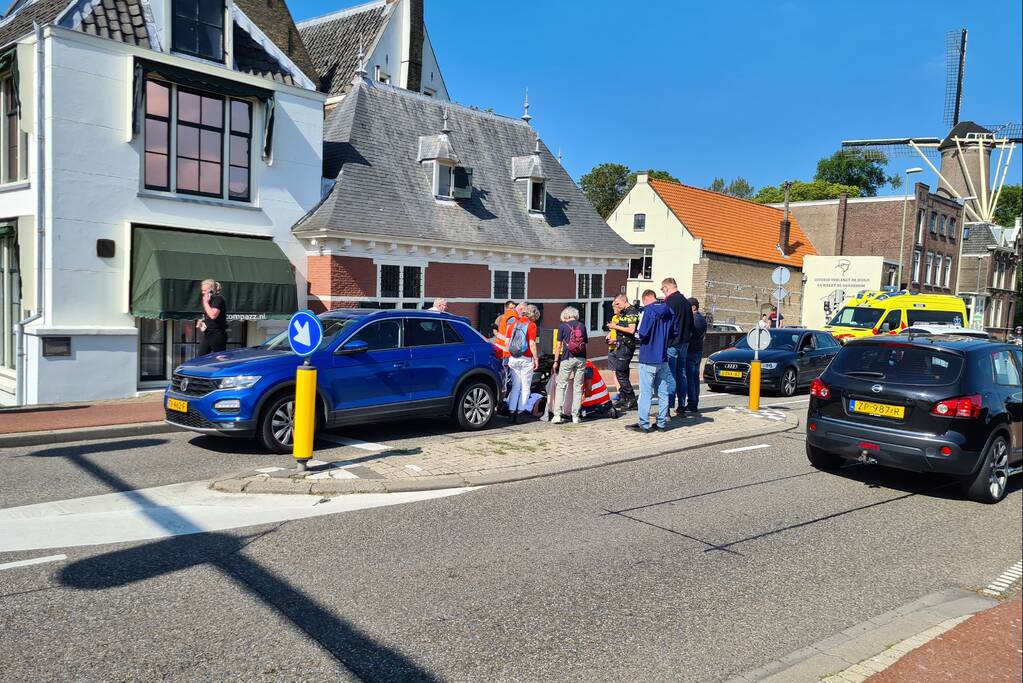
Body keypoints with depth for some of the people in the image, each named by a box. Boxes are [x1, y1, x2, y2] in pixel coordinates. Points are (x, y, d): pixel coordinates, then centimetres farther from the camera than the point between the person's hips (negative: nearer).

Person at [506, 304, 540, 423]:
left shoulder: (514, 322, 9)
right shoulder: (531, 325, -6)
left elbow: (507, 341, 9)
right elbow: (532, 344, -12)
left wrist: (509, 356, 16)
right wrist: (536, 358, -4)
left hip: (513, 359, 4)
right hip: (526, 360, -4)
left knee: (515, 387, 10)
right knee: (525, 388, 6)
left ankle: (511, 412, 4)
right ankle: (520, 412, 2)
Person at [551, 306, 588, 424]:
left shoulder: (562, 326, -1)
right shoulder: (582, 326, 9)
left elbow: (559, 345, -2)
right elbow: (585, 343, 12)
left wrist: (556, 361, 3)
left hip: (567, 359, -3)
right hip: (581, 359, 3)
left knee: (561, 386, 4)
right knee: (578, 388, 8)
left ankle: (557, 415, -3)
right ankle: (575, 416, 10)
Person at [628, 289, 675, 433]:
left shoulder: (648, 311, -14)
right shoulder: (669, 311, 8)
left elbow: (641, 334, -19)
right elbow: (674, 332, 15)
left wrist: (637, 336, 2)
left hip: (648, 358, -7)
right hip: (663, 358, 7)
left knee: (646, 392, -3)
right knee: (663, 392, 12)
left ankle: (644, 424, -1)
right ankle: (662, 422, 17)